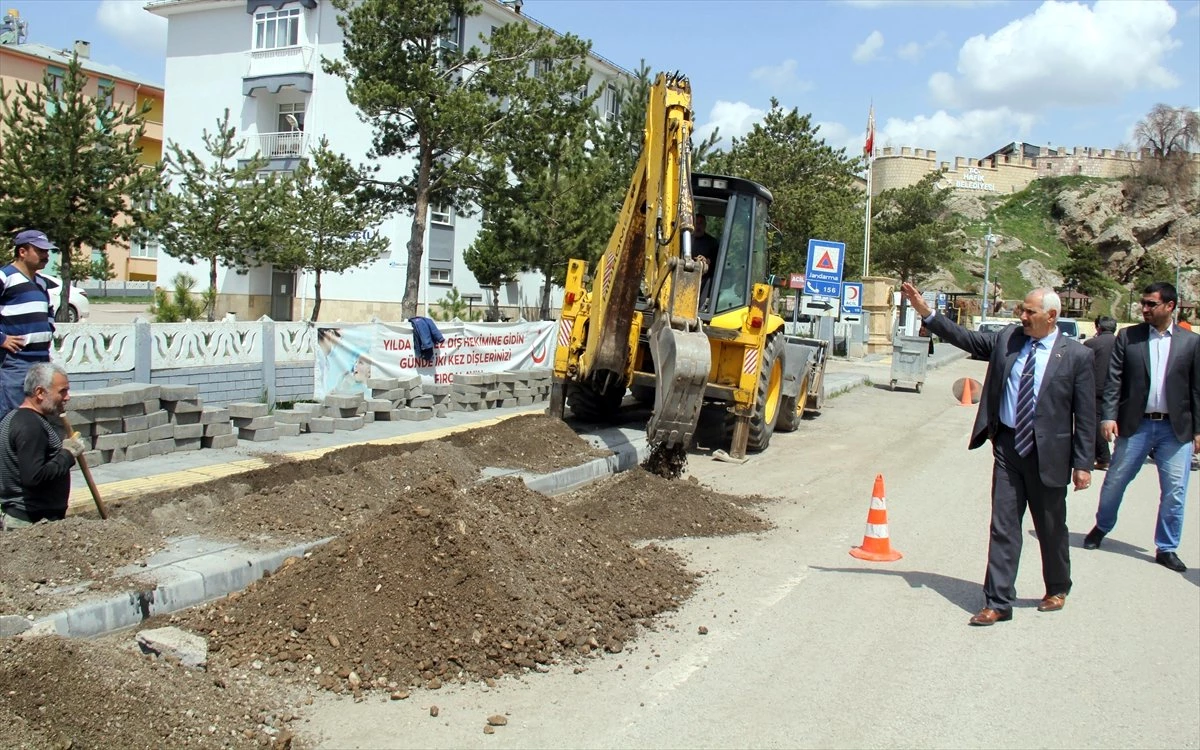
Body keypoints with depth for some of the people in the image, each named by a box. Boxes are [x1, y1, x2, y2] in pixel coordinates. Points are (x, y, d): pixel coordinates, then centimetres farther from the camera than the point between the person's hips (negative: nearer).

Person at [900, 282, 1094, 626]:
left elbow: (1085, 414, -5)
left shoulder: (1076, 355, -6)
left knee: (1051, 529, 14)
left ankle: (1057, 589, 37)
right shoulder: (1007, 339, 3)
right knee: (1003, 526, 2)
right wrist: (926, 312, -5)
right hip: (1007, 446, 3)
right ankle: (998, 602, 7)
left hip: (1047, 453, -2)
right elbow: (964, 337, 6)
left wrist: (1083, 463, -7)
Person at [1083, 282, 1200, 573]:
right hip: (1136, 425, 0)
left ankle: (1166, 548, 18)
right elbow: (1113, 380, -1)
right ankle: (1102, 527, 34)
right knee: (1115, 481, 9)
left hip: (1176, 428, 0)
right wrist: (1109, 416, -10)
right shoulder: (1127, 337, 1)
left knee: (1175, 491, 3)